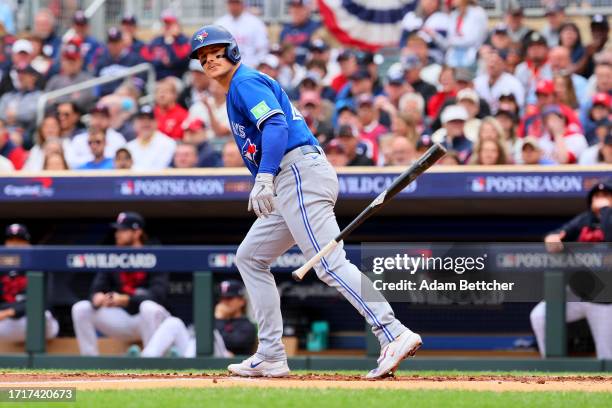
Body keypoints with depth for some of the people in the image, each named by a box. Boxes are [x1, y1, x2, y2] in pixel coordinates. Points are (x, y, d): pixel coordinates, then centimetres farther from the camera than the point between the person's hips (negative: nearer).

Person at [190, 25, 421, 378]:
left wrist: (264, 178, -28)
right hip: (289, 186, 11)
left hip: (300, 175, -11)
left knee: (330, 263, -20)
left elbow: (276, 125, -17)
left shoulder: (246, 82, -1)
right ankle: (271, 357, 11)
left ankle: (394, 335, -32)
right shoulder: (237, 92, 29)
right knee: (250, 257, 15)